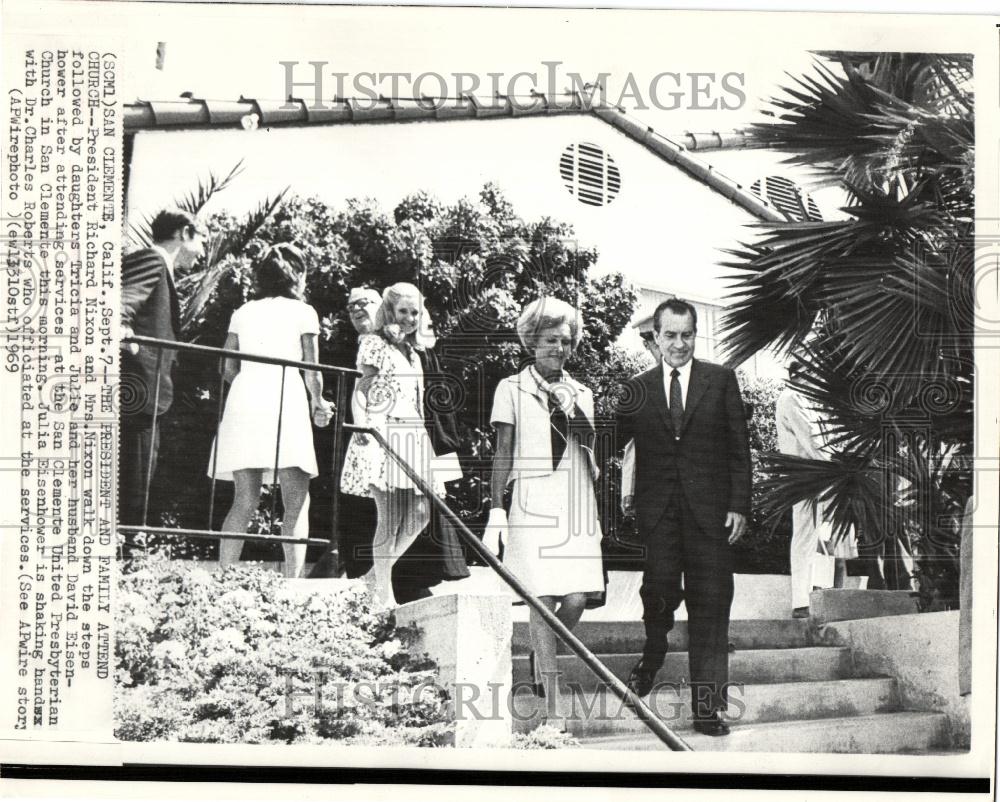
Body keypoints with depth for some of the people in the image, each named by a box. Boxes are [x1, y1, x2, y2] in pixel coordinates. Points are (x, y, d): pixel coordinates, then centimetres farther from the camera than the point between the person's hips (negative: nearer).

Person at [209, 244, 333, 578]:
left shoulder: (243, 312, 17)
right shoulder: (302, 312, 7)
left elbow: (228, 368, 12)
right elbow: (311, 370, 2)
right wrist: (319, 403, 20)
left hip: (244, 401, 4)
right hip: (286, 403, -4)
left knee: (244, 501, 5)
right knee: (296, 502, -1)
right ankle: (292, 582, -11)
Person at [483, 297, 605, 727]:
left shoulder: (581, 394, 16)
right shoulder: (512, 389, 4)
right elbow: (502, 454, 3)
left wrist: (594, 515, 18)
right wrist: (496, 510, -3)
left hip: (577, 506, 4)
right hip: (532, 505, -4)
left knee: (577, 598, -6)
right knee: (543, 599, -6)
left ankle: (539, 651, 27)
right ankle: (552, 704, 0)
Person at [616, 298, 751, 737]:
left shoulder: (721, 380, 6)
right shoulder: (636, 389, 9)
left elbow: (738, 447, 5)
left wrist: (739, 504, -1)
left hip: (709, 510, 0)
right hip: (657, 510, 0)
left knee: (709, 604, -1)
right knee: (660, 589, -7)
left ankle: (708, 705, 6)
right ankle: (654, 651, 28)